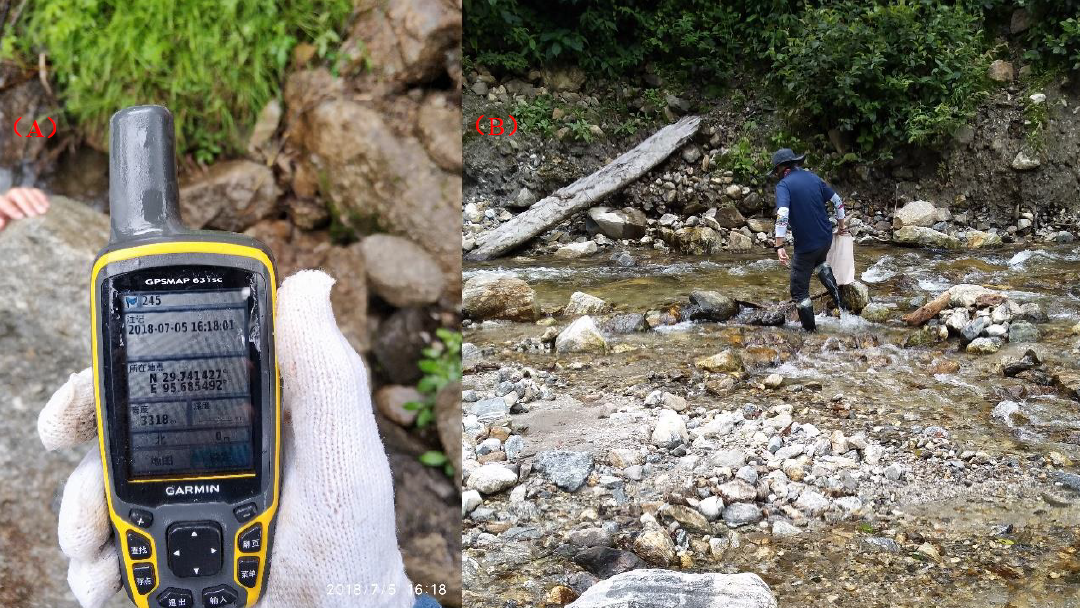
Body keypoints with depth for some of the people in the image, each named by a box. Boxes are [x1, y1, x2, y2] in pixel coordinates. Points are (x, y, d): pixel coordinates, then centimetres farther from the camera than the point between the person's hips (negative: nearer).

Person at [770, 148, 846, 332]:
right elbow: (838, 201, 13)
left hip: (806, 244, -7)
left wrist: (779, 246, -29)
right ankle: (838, 298, 30)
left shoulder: (783, 185, -13)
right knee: (819, 263, 40)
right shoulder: (813, 178, 6)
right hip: (826, 238, 7)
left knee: (799, 291, 8)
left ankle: (809, 329, 14)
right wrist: (841, 226, 27)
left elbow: (782, 216, -27)